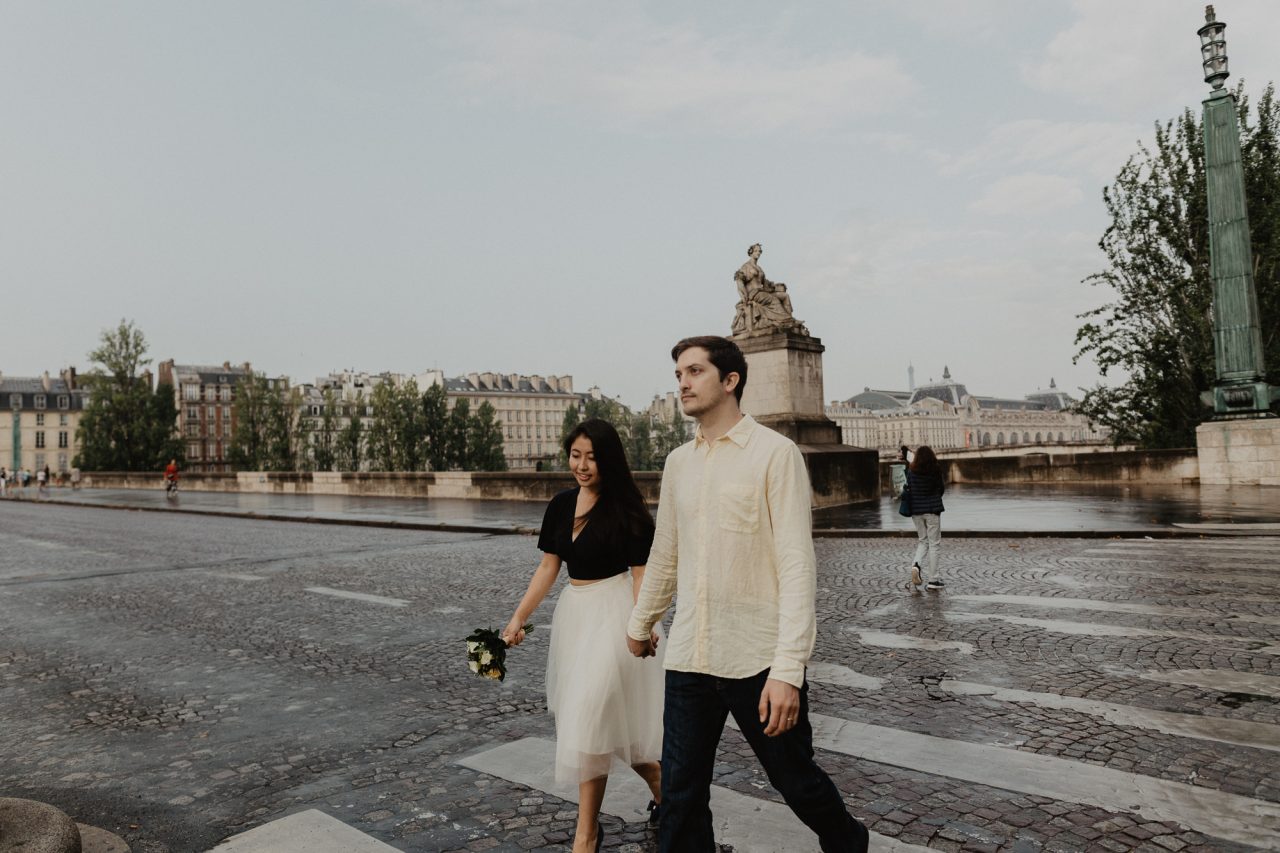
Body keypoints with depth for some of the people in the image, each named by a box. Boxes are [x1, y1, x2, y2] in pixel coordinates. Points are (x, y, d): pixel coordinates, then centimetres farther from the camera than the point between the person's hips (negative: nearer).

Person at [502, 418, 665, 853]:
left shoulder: (626, 509, -12)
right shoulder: (561, 505, 5)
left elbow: (641, 573, -13)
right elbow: (548, 567, 9)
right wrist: (518, 618, 3)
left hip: (611, 613, -6)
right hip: (573, 613, 7)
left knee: (591, 717, -7)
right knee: (611, 719, 13)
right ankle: (661, 786, 35)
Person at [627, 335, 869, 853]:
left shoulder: (775, 452, -9)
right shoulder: (678, 462, 9)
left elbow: (797, 564, -15)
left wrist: (788, 668, -21)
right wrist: (641, 622, 26)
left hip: (757, 662, -4)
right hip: (688, 660, 5)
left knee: (797, 780, 14)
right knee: (681, 797, 7)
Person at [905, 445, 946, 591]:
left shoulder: (911, 471, -1)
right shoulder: (936, 470, -7)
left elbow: (909, 489, 2)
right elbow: (941, 488, 0)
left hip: (916, 510, 3)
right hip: (932, 509, -3)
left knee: (922, 541, 17)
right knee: (934, 543, 4)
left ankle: (916, 565, -10)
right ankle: (933, 580, 5)